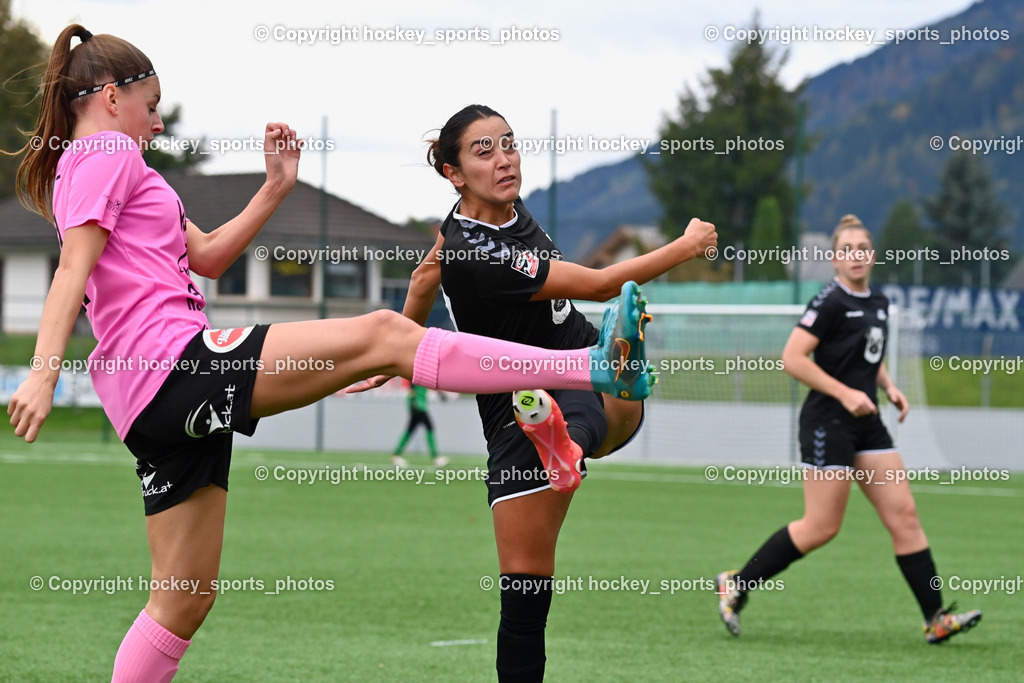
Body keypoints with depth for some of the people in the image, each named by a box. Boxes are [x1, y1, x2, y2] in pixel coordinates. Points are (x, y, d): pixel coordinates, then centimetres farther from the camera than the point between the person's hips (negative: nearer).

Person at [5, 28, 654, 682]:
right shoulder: (108, 153, -1)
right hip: (175, 363, -11)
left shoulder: (83, 164, 28)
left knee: (185, 598, 11)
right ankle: (592, 366, -17)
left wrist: (276, 188, 22)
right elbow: (74, 269, -17)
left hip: (157, 405, 11)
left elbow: (207, 255, 28)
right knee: (383, 334, -13)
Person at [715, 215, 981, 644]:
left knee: (904, 514, 1)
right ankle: (736, 586, 8)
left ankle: (935, 619, 1)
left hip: (866, 423, 8)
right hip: (828, 423, -8)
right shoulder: (831, 302, -13)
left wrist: (889, 387, 9)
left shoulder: (878, 303, 12)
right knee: (821, 527, -5)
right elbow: (792, 358, -18)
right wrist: (845, 393, -21)